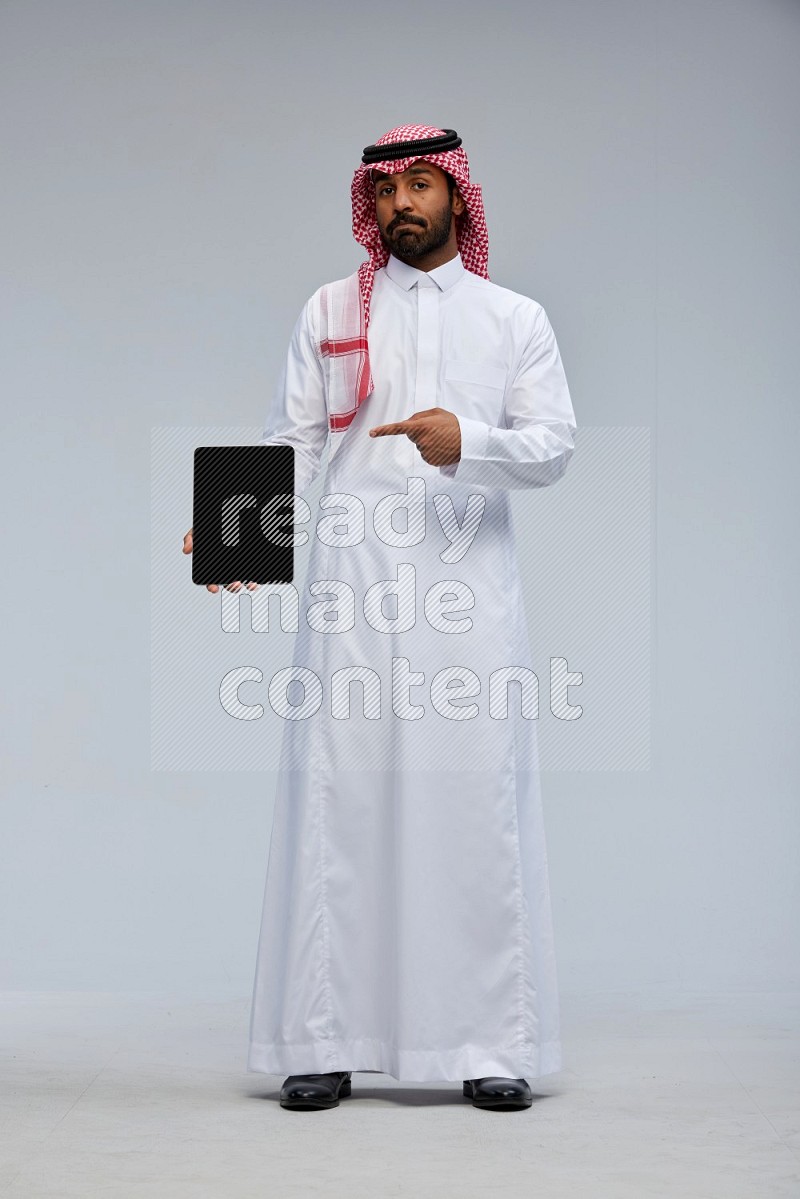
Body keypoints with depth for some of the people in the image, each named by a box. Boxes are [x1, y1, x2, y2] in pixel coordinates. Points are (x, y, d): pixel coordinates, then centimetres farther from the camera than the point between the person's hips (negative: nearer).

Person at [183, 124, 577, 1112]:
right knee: (338, 796, -4)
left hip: (468, 578, 0)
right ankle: (324, 1043, 1)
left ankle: (493, 1045, 2)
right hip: (354, 581, 0)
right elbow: (290, 441, 8)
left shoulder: (515, 318, 15)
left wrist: (468, 440, -14)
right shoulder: (331, 310, 16)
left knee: (478, 800, -3)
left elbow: (554, 445, 5)